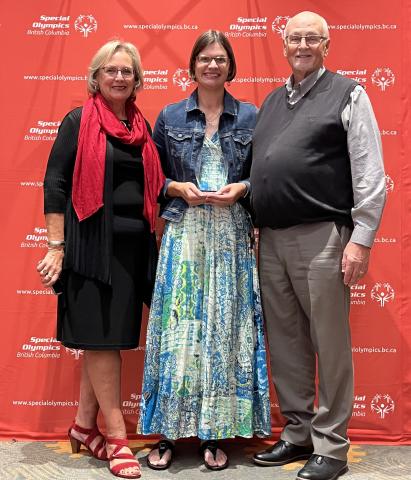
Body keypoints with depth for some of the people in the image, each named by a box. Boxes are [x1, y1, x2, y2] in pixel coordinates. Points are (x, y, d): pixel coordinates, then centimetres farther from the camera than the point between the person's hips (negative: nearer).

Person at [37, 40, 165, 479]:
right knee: (100, 334, 0)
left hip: (134, 243, 6)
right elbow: (55, 183, -7)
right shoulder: (79, 121, -2)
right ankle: (116, 435, 9)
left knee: (112, 335, 10)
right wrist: (56, 246, -13)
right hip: (93, 241, -6)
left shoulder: (142, 127, 14)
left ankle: (84, 424, 24)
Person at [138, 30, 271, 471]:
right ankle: (169, 431, 10)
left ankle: (216, 433, 13)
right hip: (184, 233, 0)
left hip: (231, 235, 1)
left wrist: (241, 188, -8)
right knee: (179, 328, -2)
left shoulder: (250, 117, 8)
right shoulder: (169, 117, 8)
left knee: (225, 328, 2)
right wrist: (179, 189, -8)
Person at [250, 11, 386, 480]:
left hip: (321, 238, -6)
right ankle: (297, 434, 25)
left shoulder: (347, 95, 1)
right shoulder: (271, 101, 18)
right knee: (285, 343, 11)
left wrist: (361, 240, -12)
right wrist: (256, 226, 11)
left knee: (329, 344, 0)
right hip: (271, 239, 6)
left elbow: (370, 174, -5)